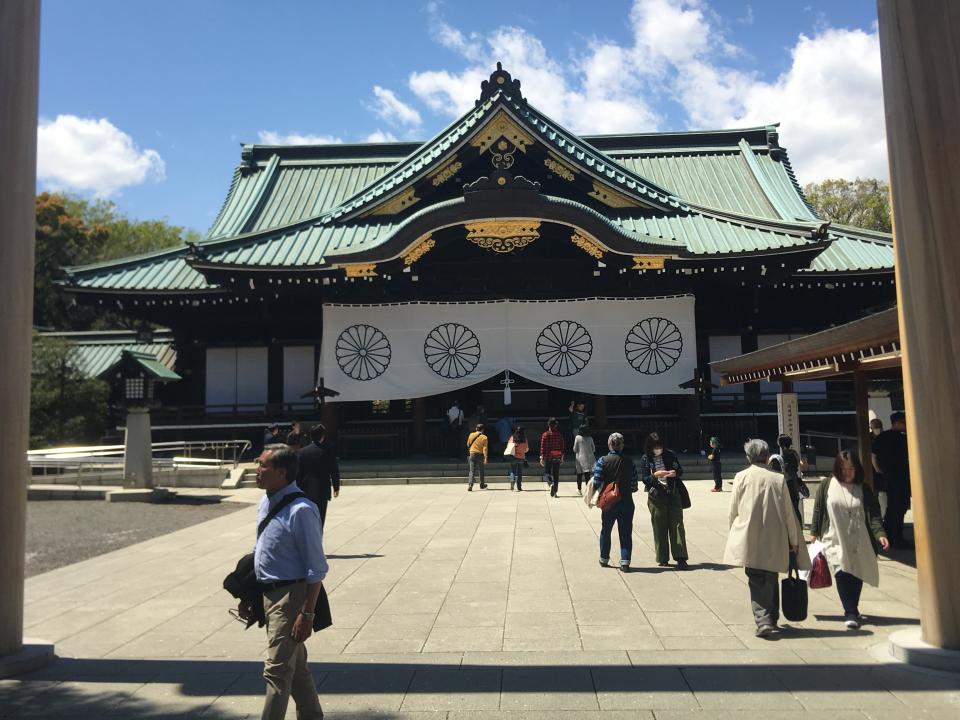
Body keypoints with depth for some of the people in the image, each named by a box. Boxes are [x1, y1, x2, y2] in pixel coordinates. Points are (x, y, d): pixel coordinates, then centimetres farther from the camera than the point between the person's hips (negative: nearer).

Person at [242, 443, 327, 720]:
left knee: (277, 671, -4)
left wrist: (307, 614, -21)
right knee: (296, 667, 22)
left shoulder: (301, 510, -22)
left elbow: (317, 569, -20)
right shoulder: (265, 503, 5)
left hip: (291, 596, -9)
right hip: (268, 594, 9)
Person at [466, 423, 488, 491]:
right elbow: (485, 448, -12)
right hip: (480, 455, -1)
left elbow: (468, 444, 12)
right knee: (481, 471, 14)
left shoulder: (471, 435, 0)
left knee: (472, 471, 2)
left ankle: (470, 484, -16)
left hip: (472, 454, 2)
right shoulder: (484, 437, -8)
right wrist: (485, 458, -12)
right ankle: (482, 485, 27)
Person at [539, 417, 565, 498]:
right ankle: (555, 492, 12)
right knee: (556, 475, 11)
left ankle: (551, 483, -23)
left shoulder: (545, 435, -6)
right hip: (557, 457, 3)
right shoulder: (559, 435, 1)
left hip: (548, 457, -2)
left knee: (546, 473, 7)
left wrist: (541, 458, -4)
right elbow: (562, 447, 6)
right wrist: (562, 457, 16)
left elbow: (543, 447, -8)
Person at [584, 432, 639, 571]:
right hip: (627, 502, 1)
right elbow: (634, 486, -1)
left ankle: (604, 559, 28)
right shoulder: (629, 462, -2)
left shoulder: (602, 461, -9)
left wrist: (589, 499, 1)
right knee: (626, 533, 6)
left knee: (605, 531, 16)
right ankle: (625, 562, 2)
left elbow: (596, 484, -13)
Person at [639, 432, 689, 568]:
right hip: (656, 497, -1)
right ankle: (663, 559, 14)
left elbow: (680, 471, 9)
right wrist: (655, 475, -22)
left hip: (673, 495, 1)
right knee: (659, 528, 4)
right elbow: (644, 479, -3)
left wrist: (675, 473, -13)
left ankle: (680, 558, -1)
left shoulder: (670, 455, 2)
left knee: (677, 525, -4)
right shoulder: (645, 459, -1)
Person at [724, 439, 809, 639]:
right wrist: (794, 540, 13)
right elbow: (788, 513, 3)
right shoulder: (778, 479, -1)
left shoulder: (741, 477, -3)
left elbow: (733, 510, 1)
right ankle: (772, 620, 27)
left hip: (749, 541, -2)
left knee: (757, 582, 2)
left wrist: (733, 533, 16)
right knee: (771, 580, 17)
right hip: (774, 541, 2)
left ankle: (763, 620, -11)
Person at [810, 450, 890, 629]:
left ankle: (852, 611, 27)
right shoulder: (826, 487, 0)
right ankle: (851, 613, -4)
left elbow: (873, 514, -2)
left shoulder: (863, 489, 2)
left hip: (858, 542, 1)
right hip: (835, 540, -1)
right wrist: (814, 532, 4)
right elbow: (818, 511, 6)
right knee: (842, 574, -13)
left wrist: (880, 534, -17)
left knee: (856, 575, 8)